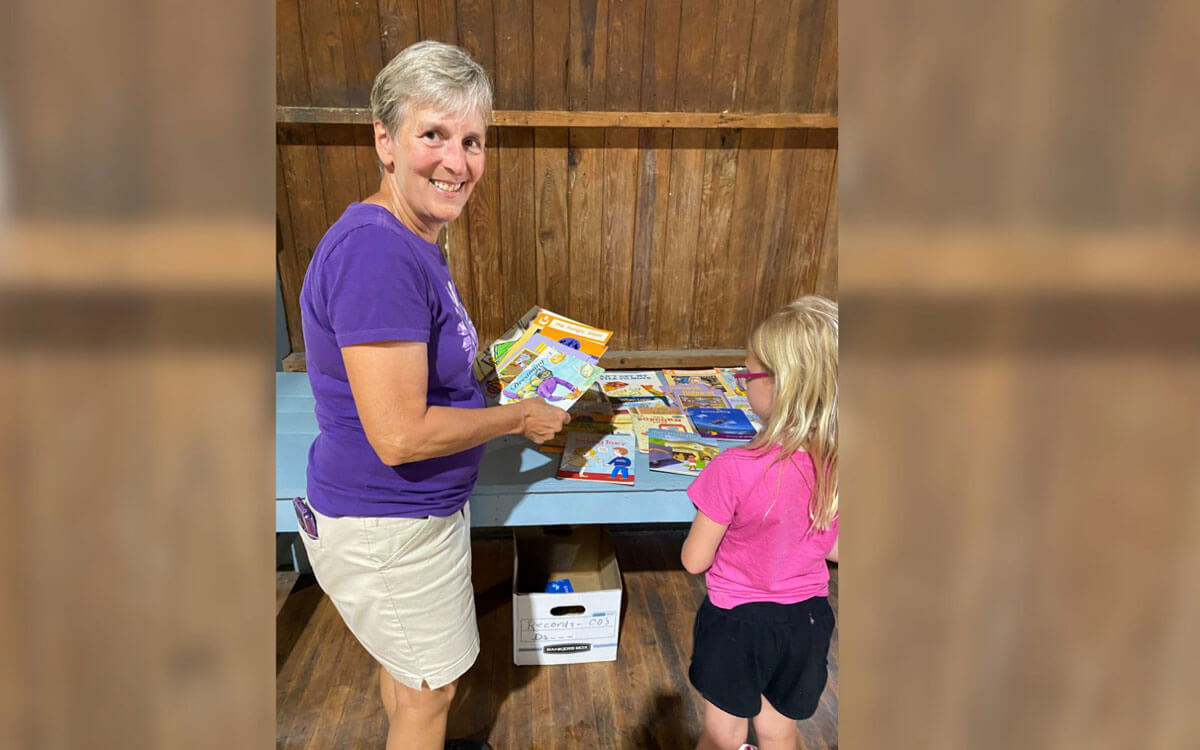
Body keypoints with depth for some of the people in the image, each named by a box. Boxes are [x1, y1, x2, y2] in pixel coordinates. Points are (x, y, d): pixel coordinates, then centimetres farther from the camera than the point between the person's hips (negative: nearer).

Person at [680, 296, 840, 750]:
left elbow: (694, 560, -19)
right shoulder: (839, 465, -17)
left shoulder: (735, 471, -31)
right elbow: (837, 549, -1)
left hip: (738, 623, -4)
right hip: (807, 618, 4)